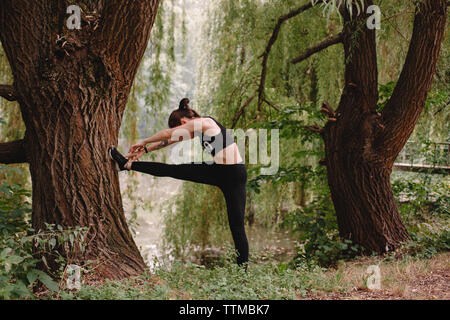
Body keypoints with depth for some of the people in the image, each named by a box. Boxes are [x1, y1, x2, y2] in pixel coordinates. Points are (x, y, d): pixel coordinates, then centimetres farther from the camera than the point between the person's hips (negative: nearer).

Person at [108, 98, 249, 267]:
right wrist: (145, 150, 22)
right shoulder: (199, 127, 10)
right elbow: (170, 140, 19)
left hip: (233, 176, -8)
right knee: (172, 170, 9)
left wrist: (143, 143, 5)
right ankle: (128, 164, 21)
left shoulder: (203, 123, -16)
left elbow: (167, 133, -8)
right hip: (216, 171, 8)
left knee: (236, 226, -6)